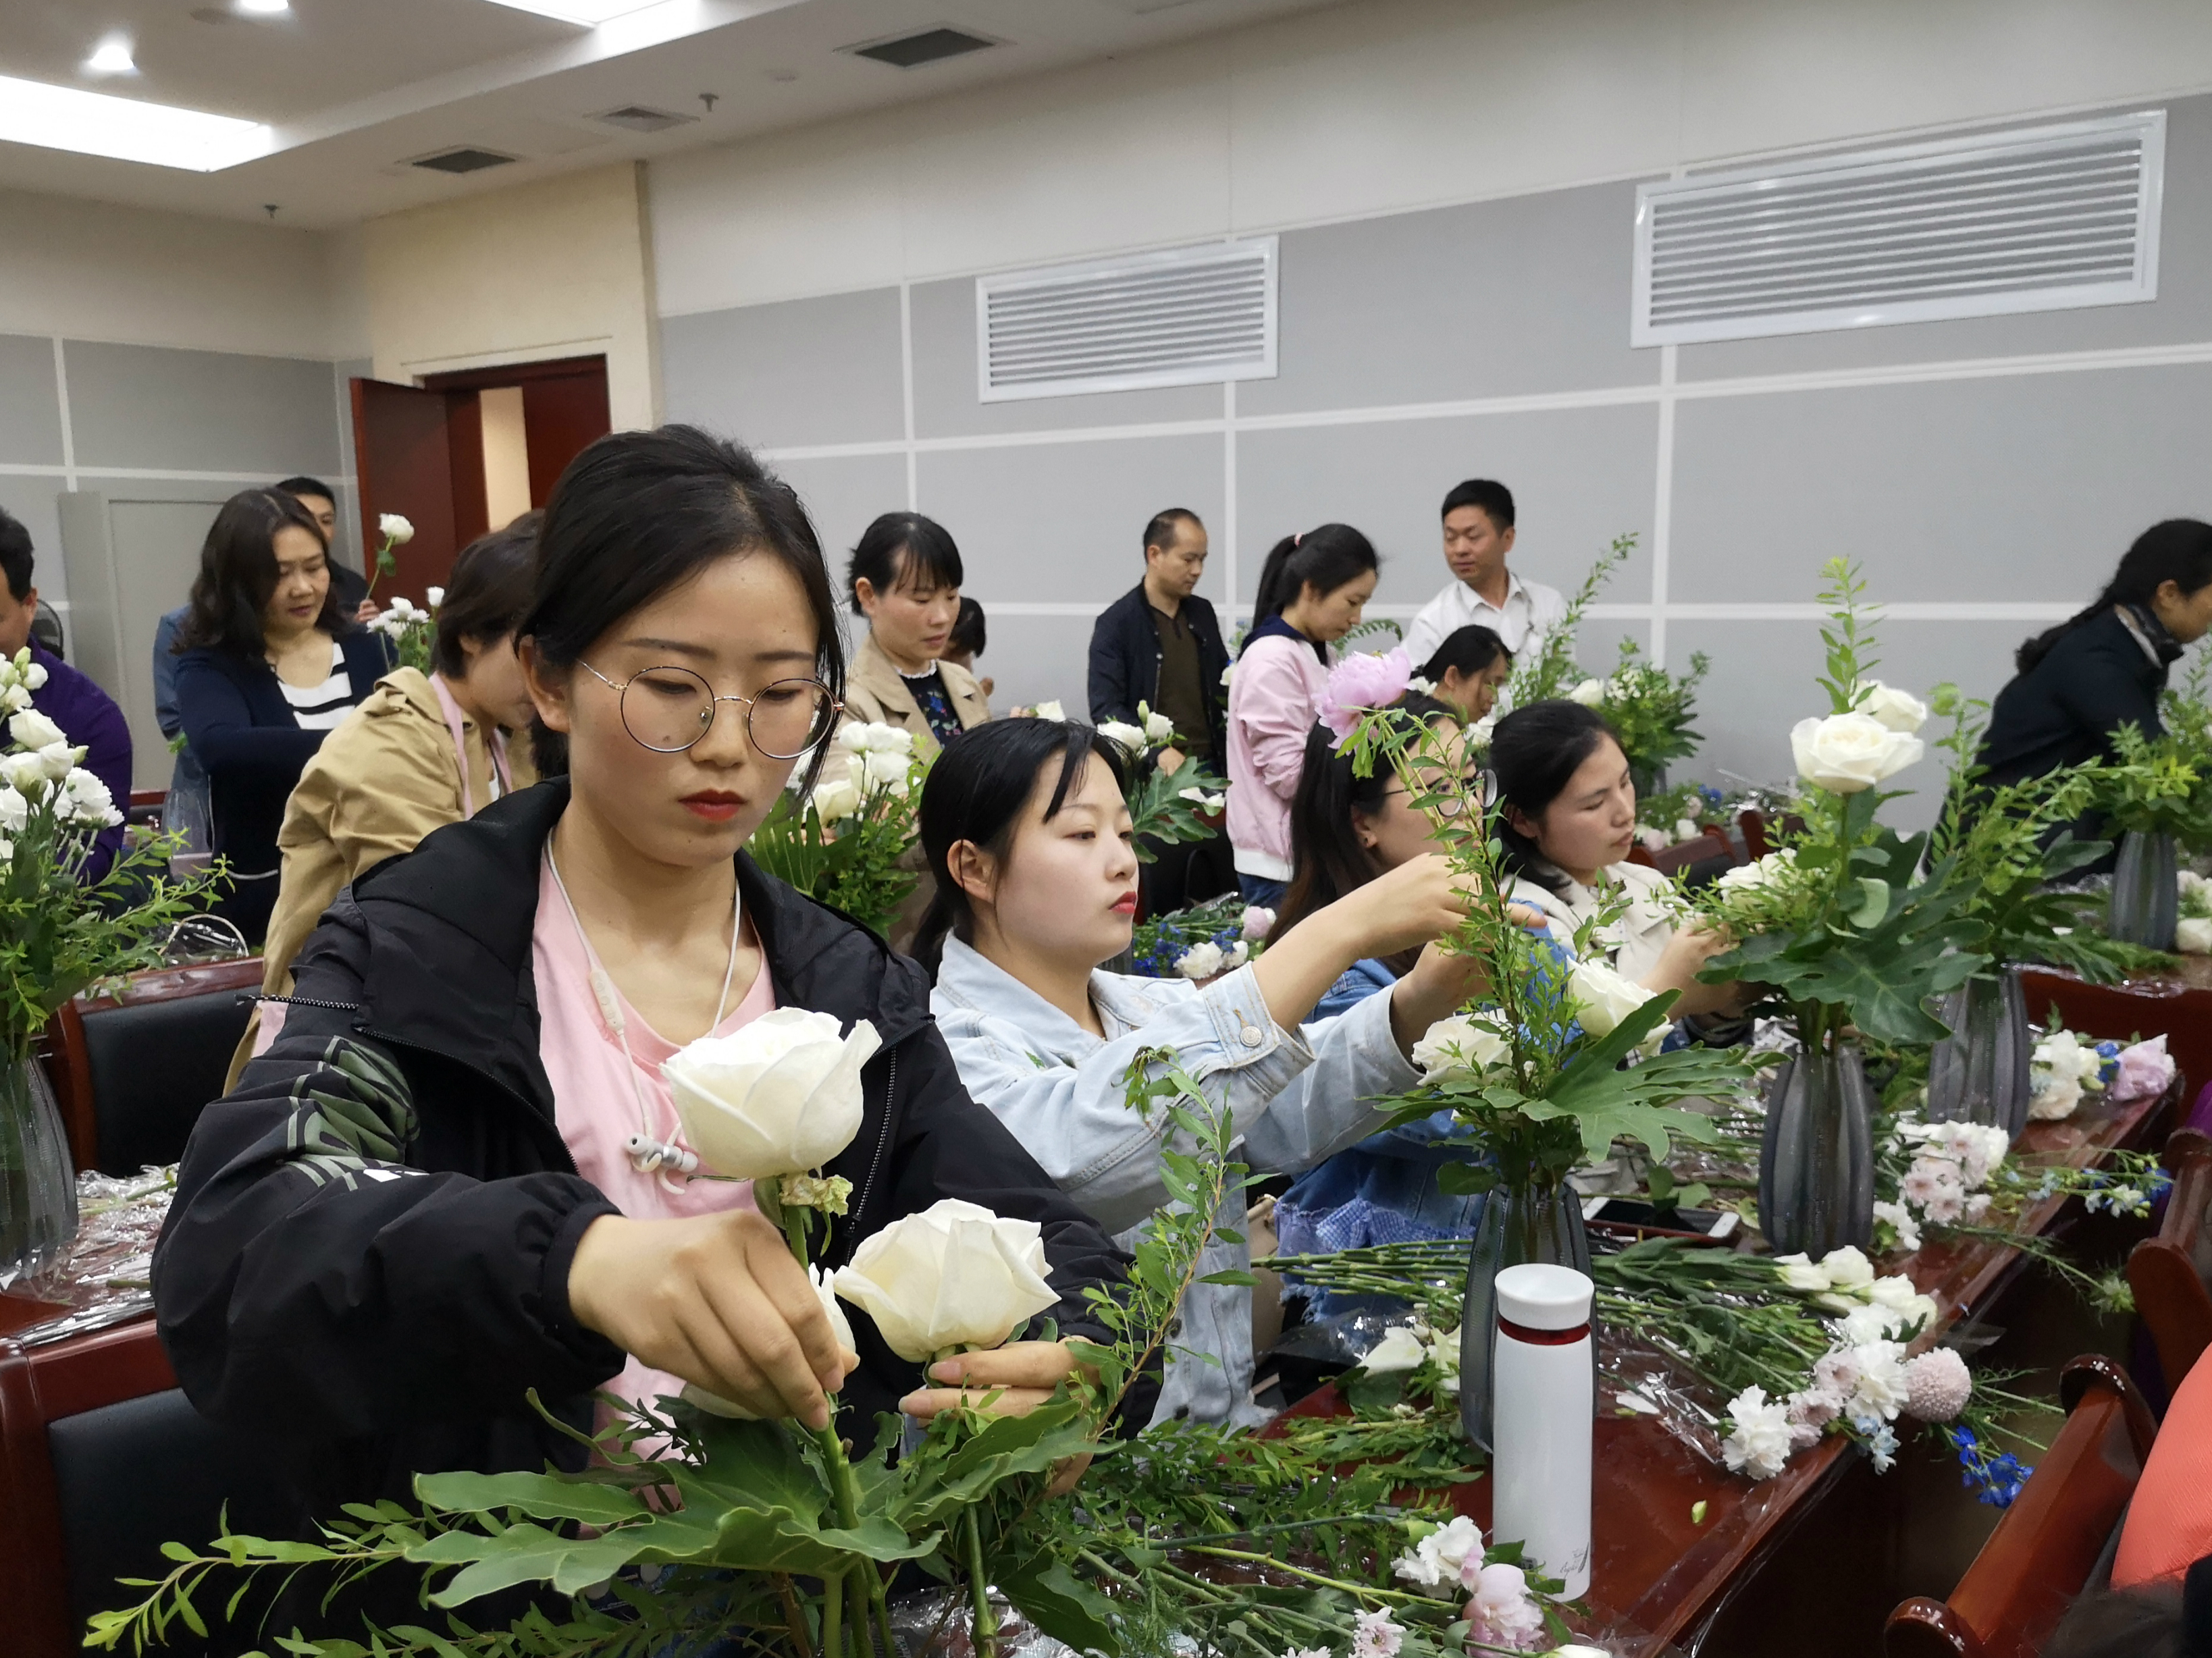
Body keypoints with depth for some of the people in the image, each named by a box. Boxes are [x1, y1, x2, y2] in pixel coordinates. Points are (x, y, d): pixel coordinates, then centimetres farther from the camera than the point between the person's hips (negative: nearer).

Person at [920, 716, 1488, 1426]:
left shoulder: (1147, 1007, 8)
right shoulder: (944, 1051, -15)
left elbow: (1290, 1114, -6)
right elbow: (1081, 1155, -34)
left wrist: (1424, 995, -24)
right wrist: (1342, 930, -33)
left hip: (1231, 1423, 6)